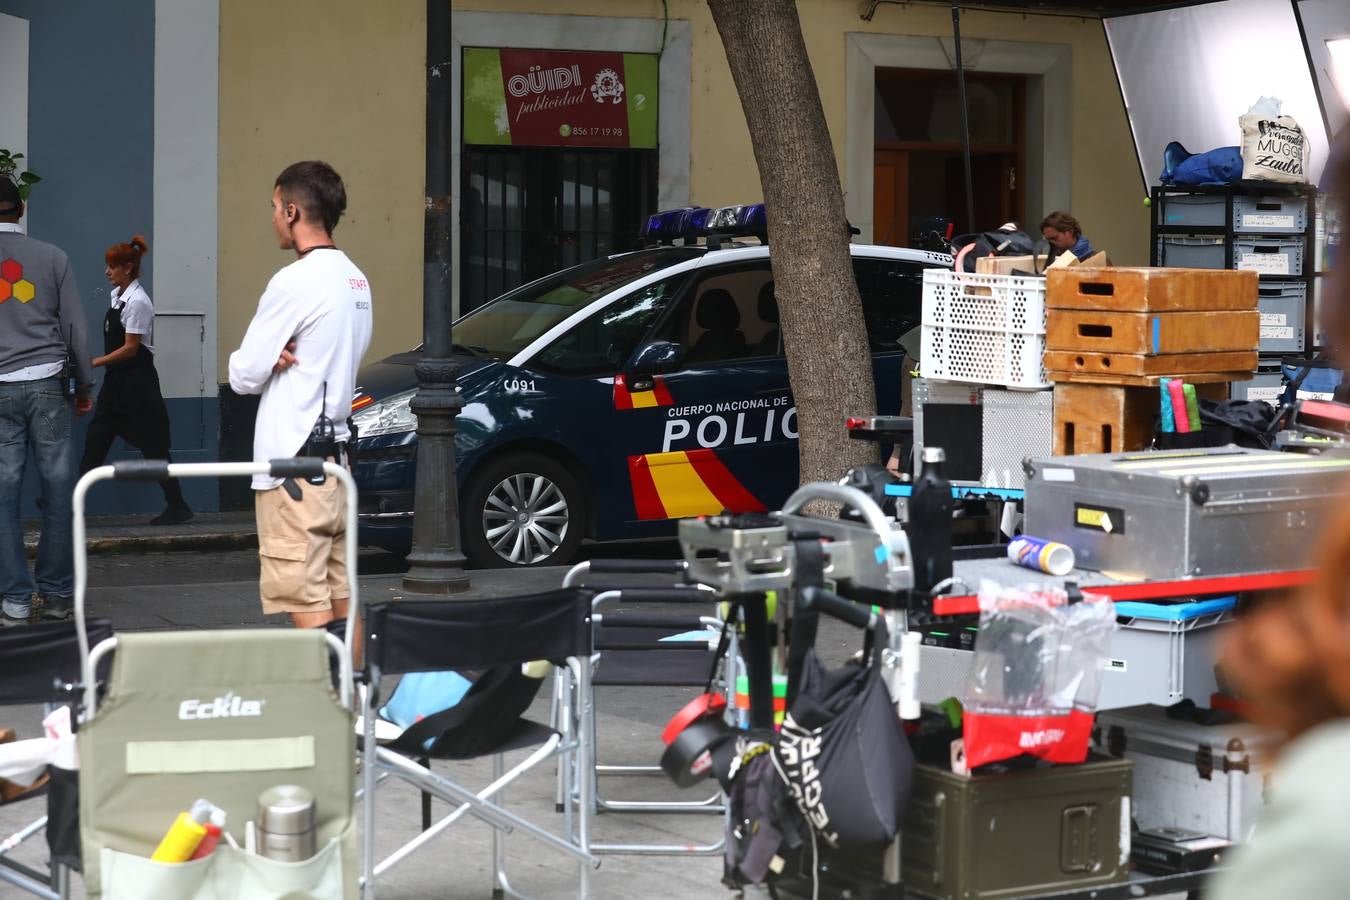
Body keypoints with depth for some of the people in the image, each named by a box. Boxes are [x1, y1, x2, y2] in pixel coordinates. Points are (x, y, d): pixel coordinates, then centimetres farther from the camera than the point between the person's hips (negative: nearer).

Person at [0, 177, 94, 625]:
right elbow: (75, 326, 6)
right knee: (57, 489, 7)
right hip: (46, 384, 1)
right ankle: (56, 593, 11)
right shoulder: (52, 257, 3)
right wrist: (83, 384, 16)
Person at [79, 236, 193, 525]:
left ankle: (177, 507, 9)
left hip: (137, 382, -9)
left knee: (153, 447, -1)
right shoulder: (117, 295, 10)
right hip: (117, 381, 9)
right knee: (96, 441, 4)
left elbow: (130, 348, -17)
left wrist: (95, 363, -16)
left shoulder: (137, 302, -16)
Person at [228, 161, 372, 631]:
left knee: (305, 603, -8)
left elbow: (244, 376, -12)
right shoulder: (355, 280, 13)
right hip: (335, 453, 9)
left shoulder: (295, 282, -14)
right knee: (339, 598, 11)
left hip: (293, 461, -9)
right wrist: (281, 356, 0)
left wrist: (254, 361, 8)